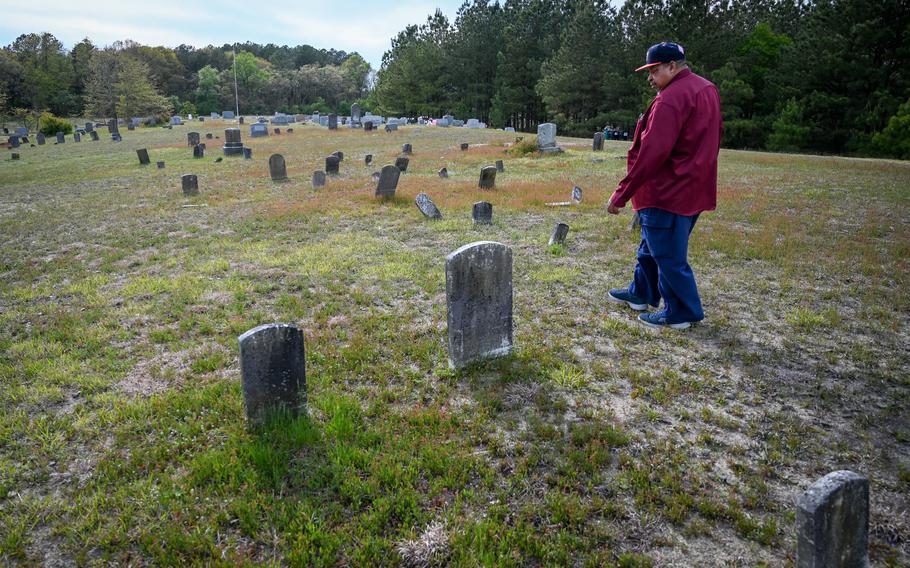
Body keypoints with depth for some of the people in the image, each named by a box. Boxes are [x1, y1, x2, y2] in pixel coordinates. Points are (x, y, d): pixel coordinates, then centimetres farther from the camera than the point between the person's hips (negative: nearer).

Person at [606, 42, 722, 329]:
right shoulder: (707, 89, 12)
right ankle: (641, 293, 36)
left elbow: (651, 154, -26)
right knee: (652, 247, 22)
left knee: (668, 255, 1)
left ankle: (681, 313, 12)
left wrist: (621, 195, -22)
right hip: (694, 189, 10)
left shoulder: (671, 99, -20)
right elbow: (713, 137, 18)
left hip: (668, 193, -10)